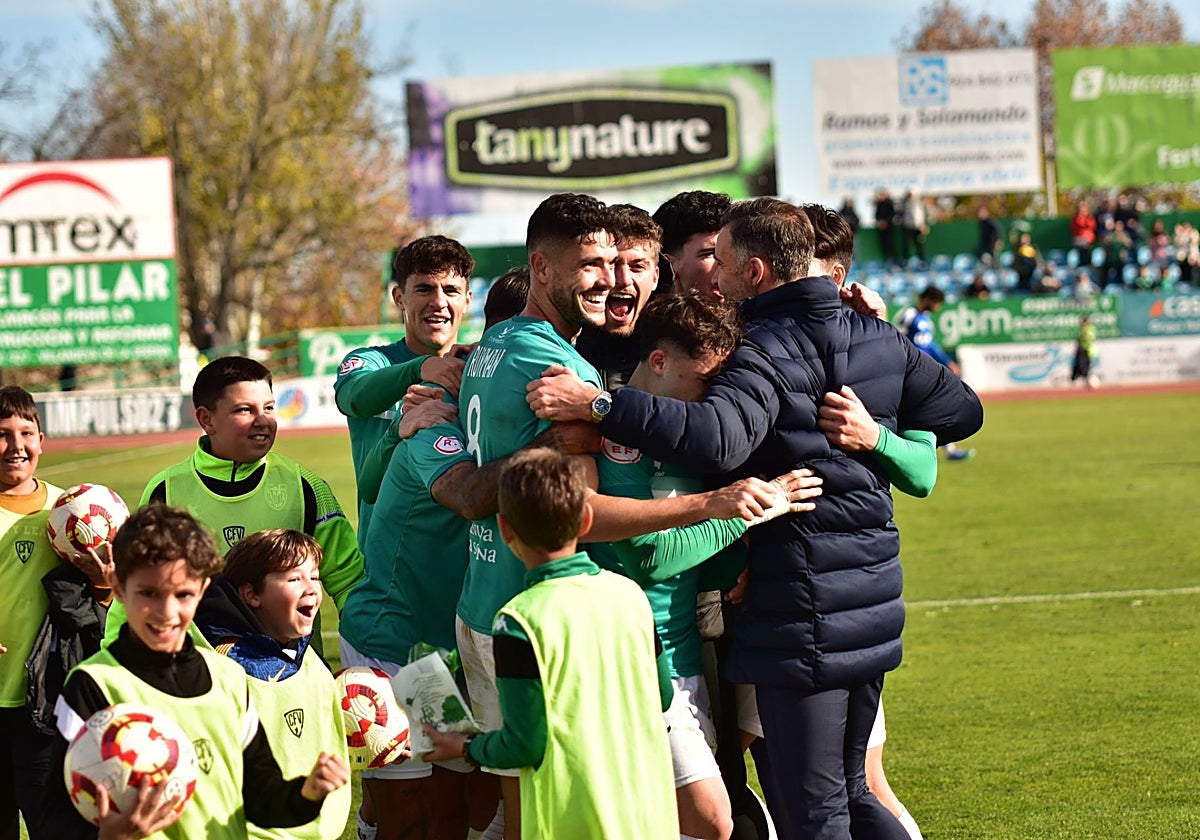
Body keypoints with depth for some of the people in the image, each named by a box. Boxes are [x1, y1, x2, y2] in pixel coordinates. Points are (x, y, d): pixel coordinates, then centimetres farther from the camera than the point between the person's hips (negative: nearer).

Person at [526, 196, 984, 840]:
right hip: (873, 604, 8)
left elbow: (720, 437, -33)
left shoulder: (768, 348, -15)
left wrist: (596, 404, -34)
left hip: (801, 612, -8)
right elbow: (962, 410, 20)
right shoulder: (879, 339, 9)